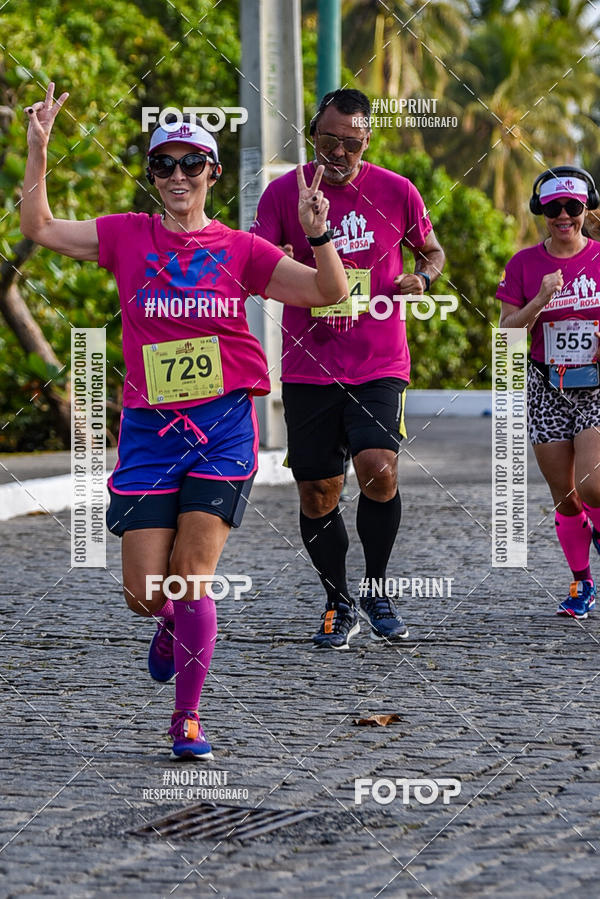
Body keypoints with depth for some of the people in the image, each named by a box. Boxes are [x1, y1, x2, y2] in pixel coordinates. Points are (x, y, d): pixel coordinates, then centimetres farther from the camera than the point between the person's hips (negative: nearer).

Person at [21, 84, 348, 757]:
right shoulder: (127, 237, 6)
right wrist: (38, 148, -6)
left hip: (223, 424, -1)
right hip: (149, 425, 1)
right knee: (144, 593, -2)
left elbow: (330, 292, 1)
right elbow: (39, 228, 3)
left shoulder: (239, 249, 4)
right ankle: (173, 625, 36)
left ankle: (187, 719, 3)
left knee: (191, 576, -9)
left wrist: (317, 234, -16)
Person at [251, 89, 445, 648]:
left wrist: (421, 278, -7)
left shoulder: (397, 192, 1)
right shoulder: (282, 193, 0)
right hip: (308, 367, 1)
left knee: (378, 468, -20)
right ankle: (338, 606, 22)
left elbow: (432, 252, 16)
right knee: (317, 493, 3)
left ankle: (375, 590, 2)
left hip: (379, 366, -1)